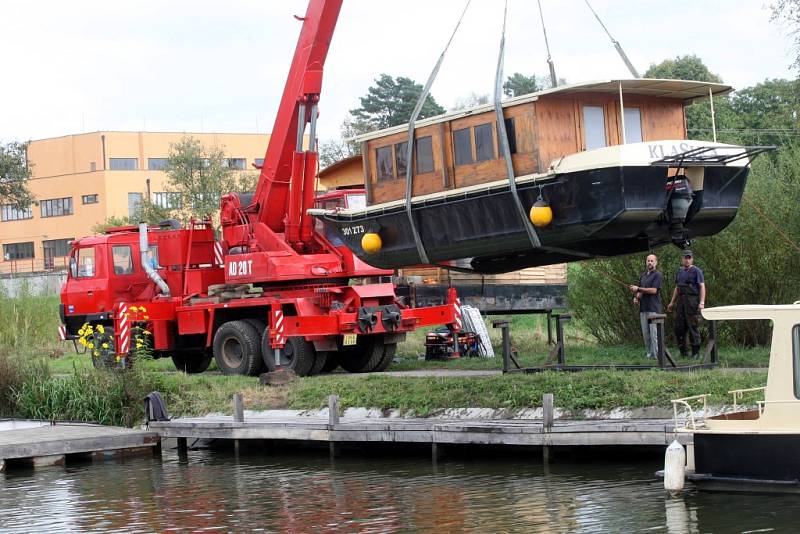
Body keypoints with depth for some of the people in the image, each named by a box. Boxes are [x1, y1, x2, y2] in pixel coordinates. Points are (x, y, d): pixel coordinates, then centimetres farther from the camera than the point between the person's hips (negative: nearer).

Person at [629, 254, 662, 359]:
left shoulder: (657, 275, -2)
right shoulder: (643, 276, 21)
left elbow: (653, 290, -12)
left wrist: (638, 289, -11)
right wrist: (636, 297, 4)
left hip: (653, 308, -7)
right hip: (643, 308, 7)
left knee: (654, 333, -11)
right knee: (645, 333, 6)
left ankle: (657, 354, -9)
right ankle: (649, 354, 11)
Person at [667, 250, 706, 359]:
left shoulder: (696, 271, -3)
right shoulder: (680, 271, 17)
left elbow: (702, 287, -10)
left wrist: (702, 302, -20)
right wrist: (672, 302, 23)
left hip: (692, 301, -7)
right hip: (681, 301, 7)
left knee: (693, 327, -5)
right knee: (679, 327, 6)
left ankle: (696, 353, 1)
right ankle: (683, 351, 15)